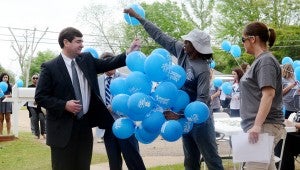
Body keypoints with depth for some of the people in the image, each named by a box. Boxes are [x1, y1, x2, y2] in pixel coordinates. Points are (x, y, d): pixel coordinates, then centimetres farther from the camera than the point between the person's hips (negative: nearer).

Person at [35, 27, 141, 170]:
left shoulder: (87, 60, 8)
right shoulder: (50, 67, -8)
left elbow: (107, 64, 3)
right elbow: (40, 97, -8)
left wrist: (129, 52, -9)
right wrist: (64, 105, -19)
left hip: (85, 125, 5)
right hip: (63, 128, -5)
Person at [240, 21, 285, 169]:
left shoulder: (266, 60, -12)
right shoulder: (260, 61, 18)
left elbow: (268, 94, -22)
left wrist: (257, 125, -27)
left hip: (265, 126, -10)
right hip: (262, 125, 10)